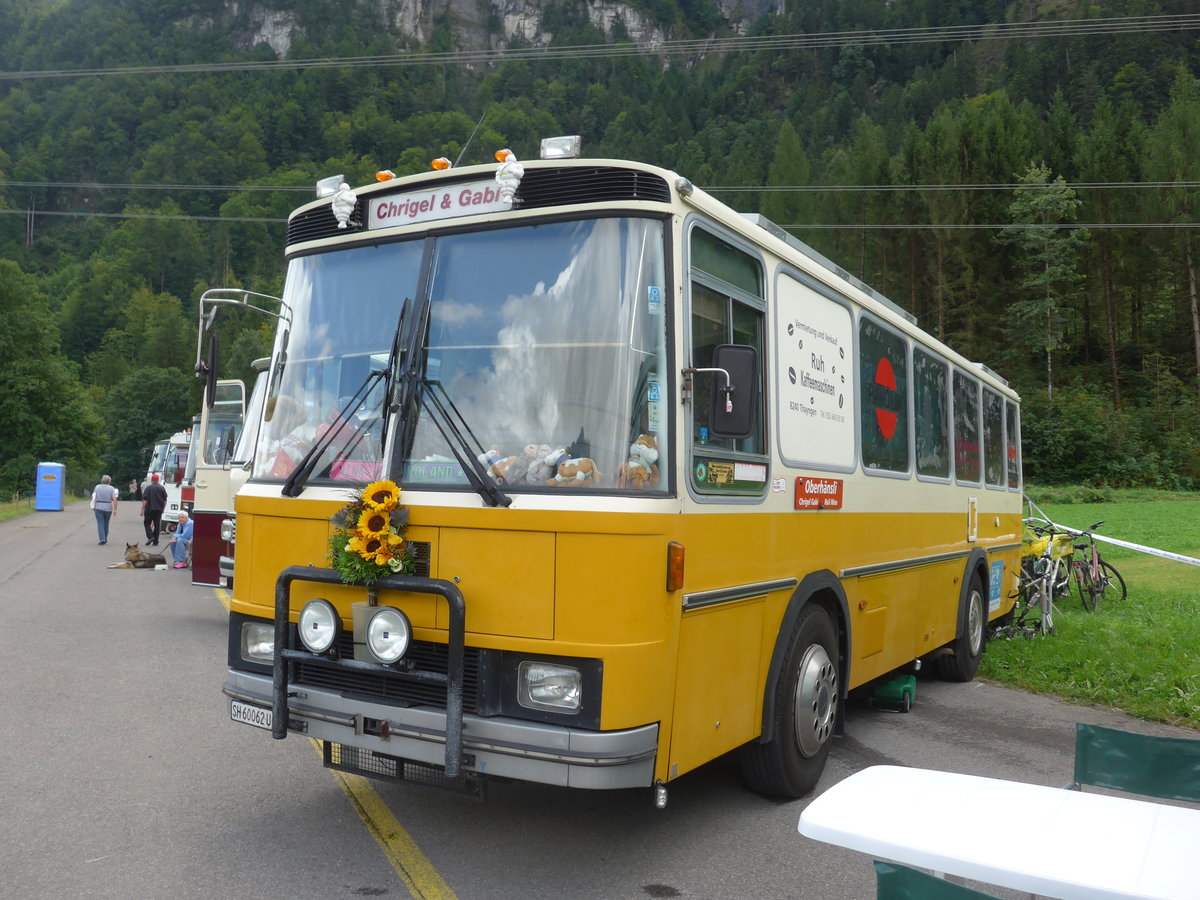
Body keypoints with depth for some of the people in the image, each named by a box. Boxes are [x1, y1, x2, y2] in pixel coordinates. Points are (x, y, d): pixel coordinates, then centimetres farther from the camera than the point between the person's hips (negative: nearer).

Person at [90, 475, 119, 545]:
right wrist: (115, 509, -9)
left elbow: (93, 496, 9)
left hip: (98, 507, 0)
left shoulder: (97, 487, 3)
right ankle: (105, 539, 24)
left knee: (100, 524, -2)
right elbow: (114, 499, -11)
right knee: (106, 524, 15)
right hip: (108, 508, 1)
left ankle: (102, 539, -15)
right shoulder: (112, 488, -2)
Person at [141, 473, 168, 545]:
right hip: (159, 509, 3)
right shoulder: (162, 488, 4)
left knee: (147, 523, 10)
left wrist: (142, 509, -7)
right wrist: (163, 508, 19)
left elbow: (145, 500, -11)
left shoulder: (148, 488, -8)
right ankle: (155, 541, 6)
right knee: (157, 525, 6)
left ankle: (150, 536, -9)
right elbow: (165, 500, 7)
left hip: (150, 509, -3)